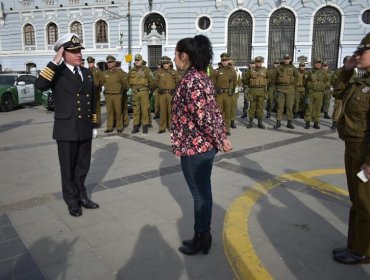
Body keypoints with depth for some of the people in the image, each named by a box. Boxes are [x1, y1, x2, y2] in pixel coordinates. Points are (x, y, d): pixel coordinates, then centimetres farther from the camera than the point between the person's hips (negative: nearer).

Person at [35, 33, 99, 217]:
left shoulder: (87, 73, 10)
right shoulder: (57, 73, -6)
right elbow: (40, 85, -27)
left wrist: (93, 124, 15)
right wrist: (55, 62, -24)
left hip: (85, 129, 5)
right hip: (66, 130, -5)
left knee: (83, 166, 16)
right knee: (68, 168, 9)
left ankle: (81, 196, 34)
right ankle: (72, 201, 25)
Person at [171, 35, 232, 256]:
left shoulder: (190, 81, -19)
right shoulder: (202, 77, 10)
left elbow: (204, 117, -23)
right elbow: (214, 111, 10)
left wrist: (219, 141, -13)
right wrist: (223, 137, 9)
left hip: (194, 148, -9)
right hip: (206, 146, 9)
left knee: (200, 195, 6)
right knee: (203, 192, 18)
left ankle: (201, 240, 25)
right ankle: (203, 236, 34)